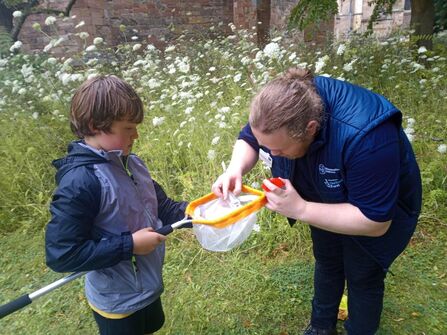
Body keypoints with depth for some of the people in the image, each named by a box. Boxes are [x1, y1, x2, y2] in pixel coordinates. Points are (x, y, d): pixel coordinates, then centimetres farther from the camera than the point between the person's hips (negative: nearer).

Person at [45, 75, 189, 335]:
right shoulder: (79, 183, -30)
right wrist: (129, 245, -27)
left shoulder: (130, 162, -4)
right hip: (117, 302, -7)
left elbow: (160, 206, 6)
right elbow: (61, 255, -29)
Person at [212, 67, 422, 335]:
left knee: (362, 278, 13)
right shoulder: (284, 106, -29)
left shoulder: (365, 138, -45)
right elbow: (248, 139, -10)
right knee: (326, 263, 23)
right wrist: (236, 169, -32)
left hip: (380, 208, -5)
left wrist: (300, 209, -44)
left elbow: (375, 222, -38)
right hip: (325, 200, 5)